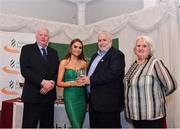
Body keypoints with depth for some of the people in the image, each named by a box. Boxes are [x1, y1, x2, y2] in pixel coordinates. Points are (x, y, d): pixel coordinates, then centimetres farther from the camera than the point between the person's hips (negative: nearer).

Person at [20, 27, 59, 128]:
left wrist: (52, 82, -11)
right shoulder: (27, 49, 2)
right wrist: (42, 82, -18)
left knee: (47, 125, 10)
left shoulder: (53, 52, 15)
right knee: (30, 125, 0)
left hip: (49, 95, 4)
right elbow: (24, 70, -10)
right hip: (32, 95, -4)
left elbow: (57, 71, 9)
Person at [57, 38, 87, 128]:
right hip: (70, 97, -4)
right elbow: (59, 83, -6)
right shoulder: (64, 62, -3)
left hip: (82, 97, 4)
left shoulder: (83, 63, 8)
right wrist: (73, 83, -18)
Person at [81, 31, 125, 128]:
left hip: (108, 102, -8)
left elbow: (113, 73, -23)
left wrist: (91, 80, -22)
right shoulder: (96, 55, 18)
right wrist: (85, 79, 3)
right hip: (94, 101, 8)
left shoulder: (117, 55, -9)